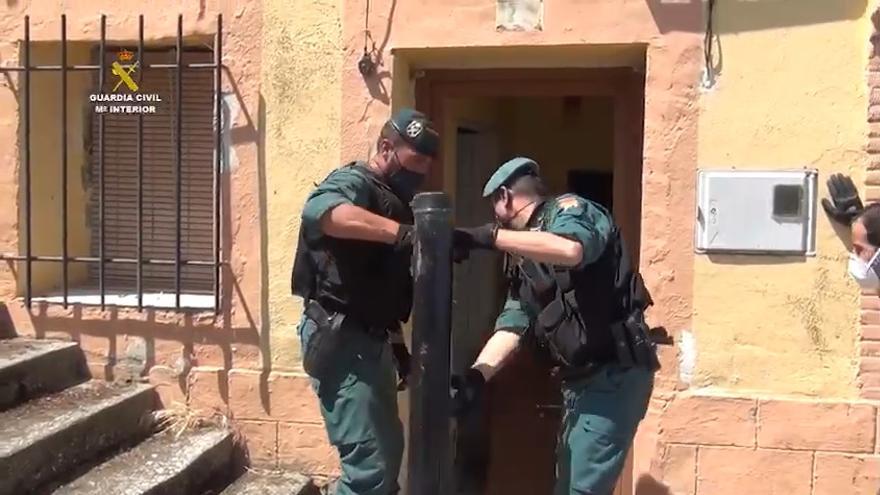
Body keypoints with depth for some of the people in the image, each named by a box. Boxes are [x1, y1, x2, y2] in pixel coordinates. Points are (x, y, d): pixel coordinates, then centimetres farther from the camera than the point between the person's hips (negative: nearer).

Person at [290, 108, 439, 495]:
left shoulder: (393, 201, 18)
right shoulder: (352, 183, -11)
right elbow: (320, 211, -38)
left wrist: (397, 343, 20)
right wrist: (406, 233, -44)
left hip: (370, 339, 10)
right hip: (339, 337, -10)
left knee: (387, 450, 20)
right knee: (370, 462, -10)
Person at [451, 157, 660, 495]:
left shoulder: (568, 209, -6)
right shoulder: (524, 260, 17)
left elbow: (571, 249, -31)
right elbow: (513, 322, 6)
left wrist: (488, 236, -31)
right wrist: (478, 375, -10)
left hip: (614, 373, -9)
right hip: (581, 380, 9)